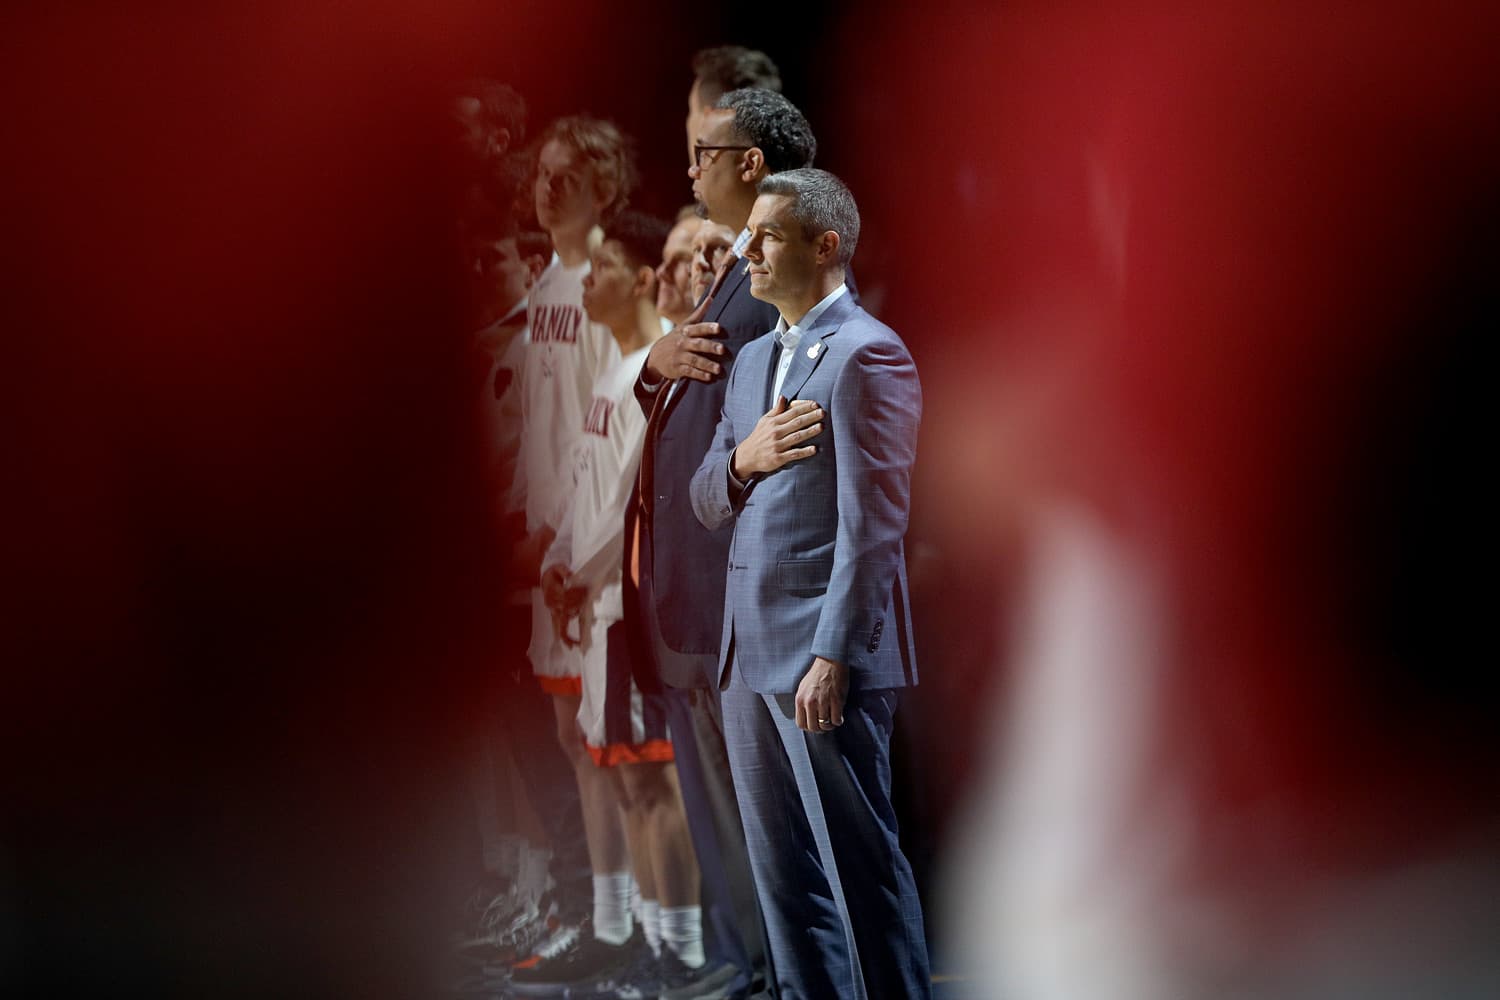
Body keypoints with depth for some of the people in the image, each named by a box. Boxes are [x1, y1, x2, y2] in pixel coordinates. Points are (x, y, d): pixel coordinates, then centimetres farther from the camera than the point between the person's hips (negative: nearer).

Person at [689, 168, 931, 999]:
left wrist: (832, 657, -20)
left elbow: (872, 524, -15)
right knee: (783, 873, 12)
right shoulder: (754, 359, 18)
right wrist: (742, 461, -5)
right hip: (751, 653, 9)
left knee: (861, 866, -4)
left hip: (824, 659, -9)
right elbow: (706, 503, 18)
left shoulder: (867, 355, -10)